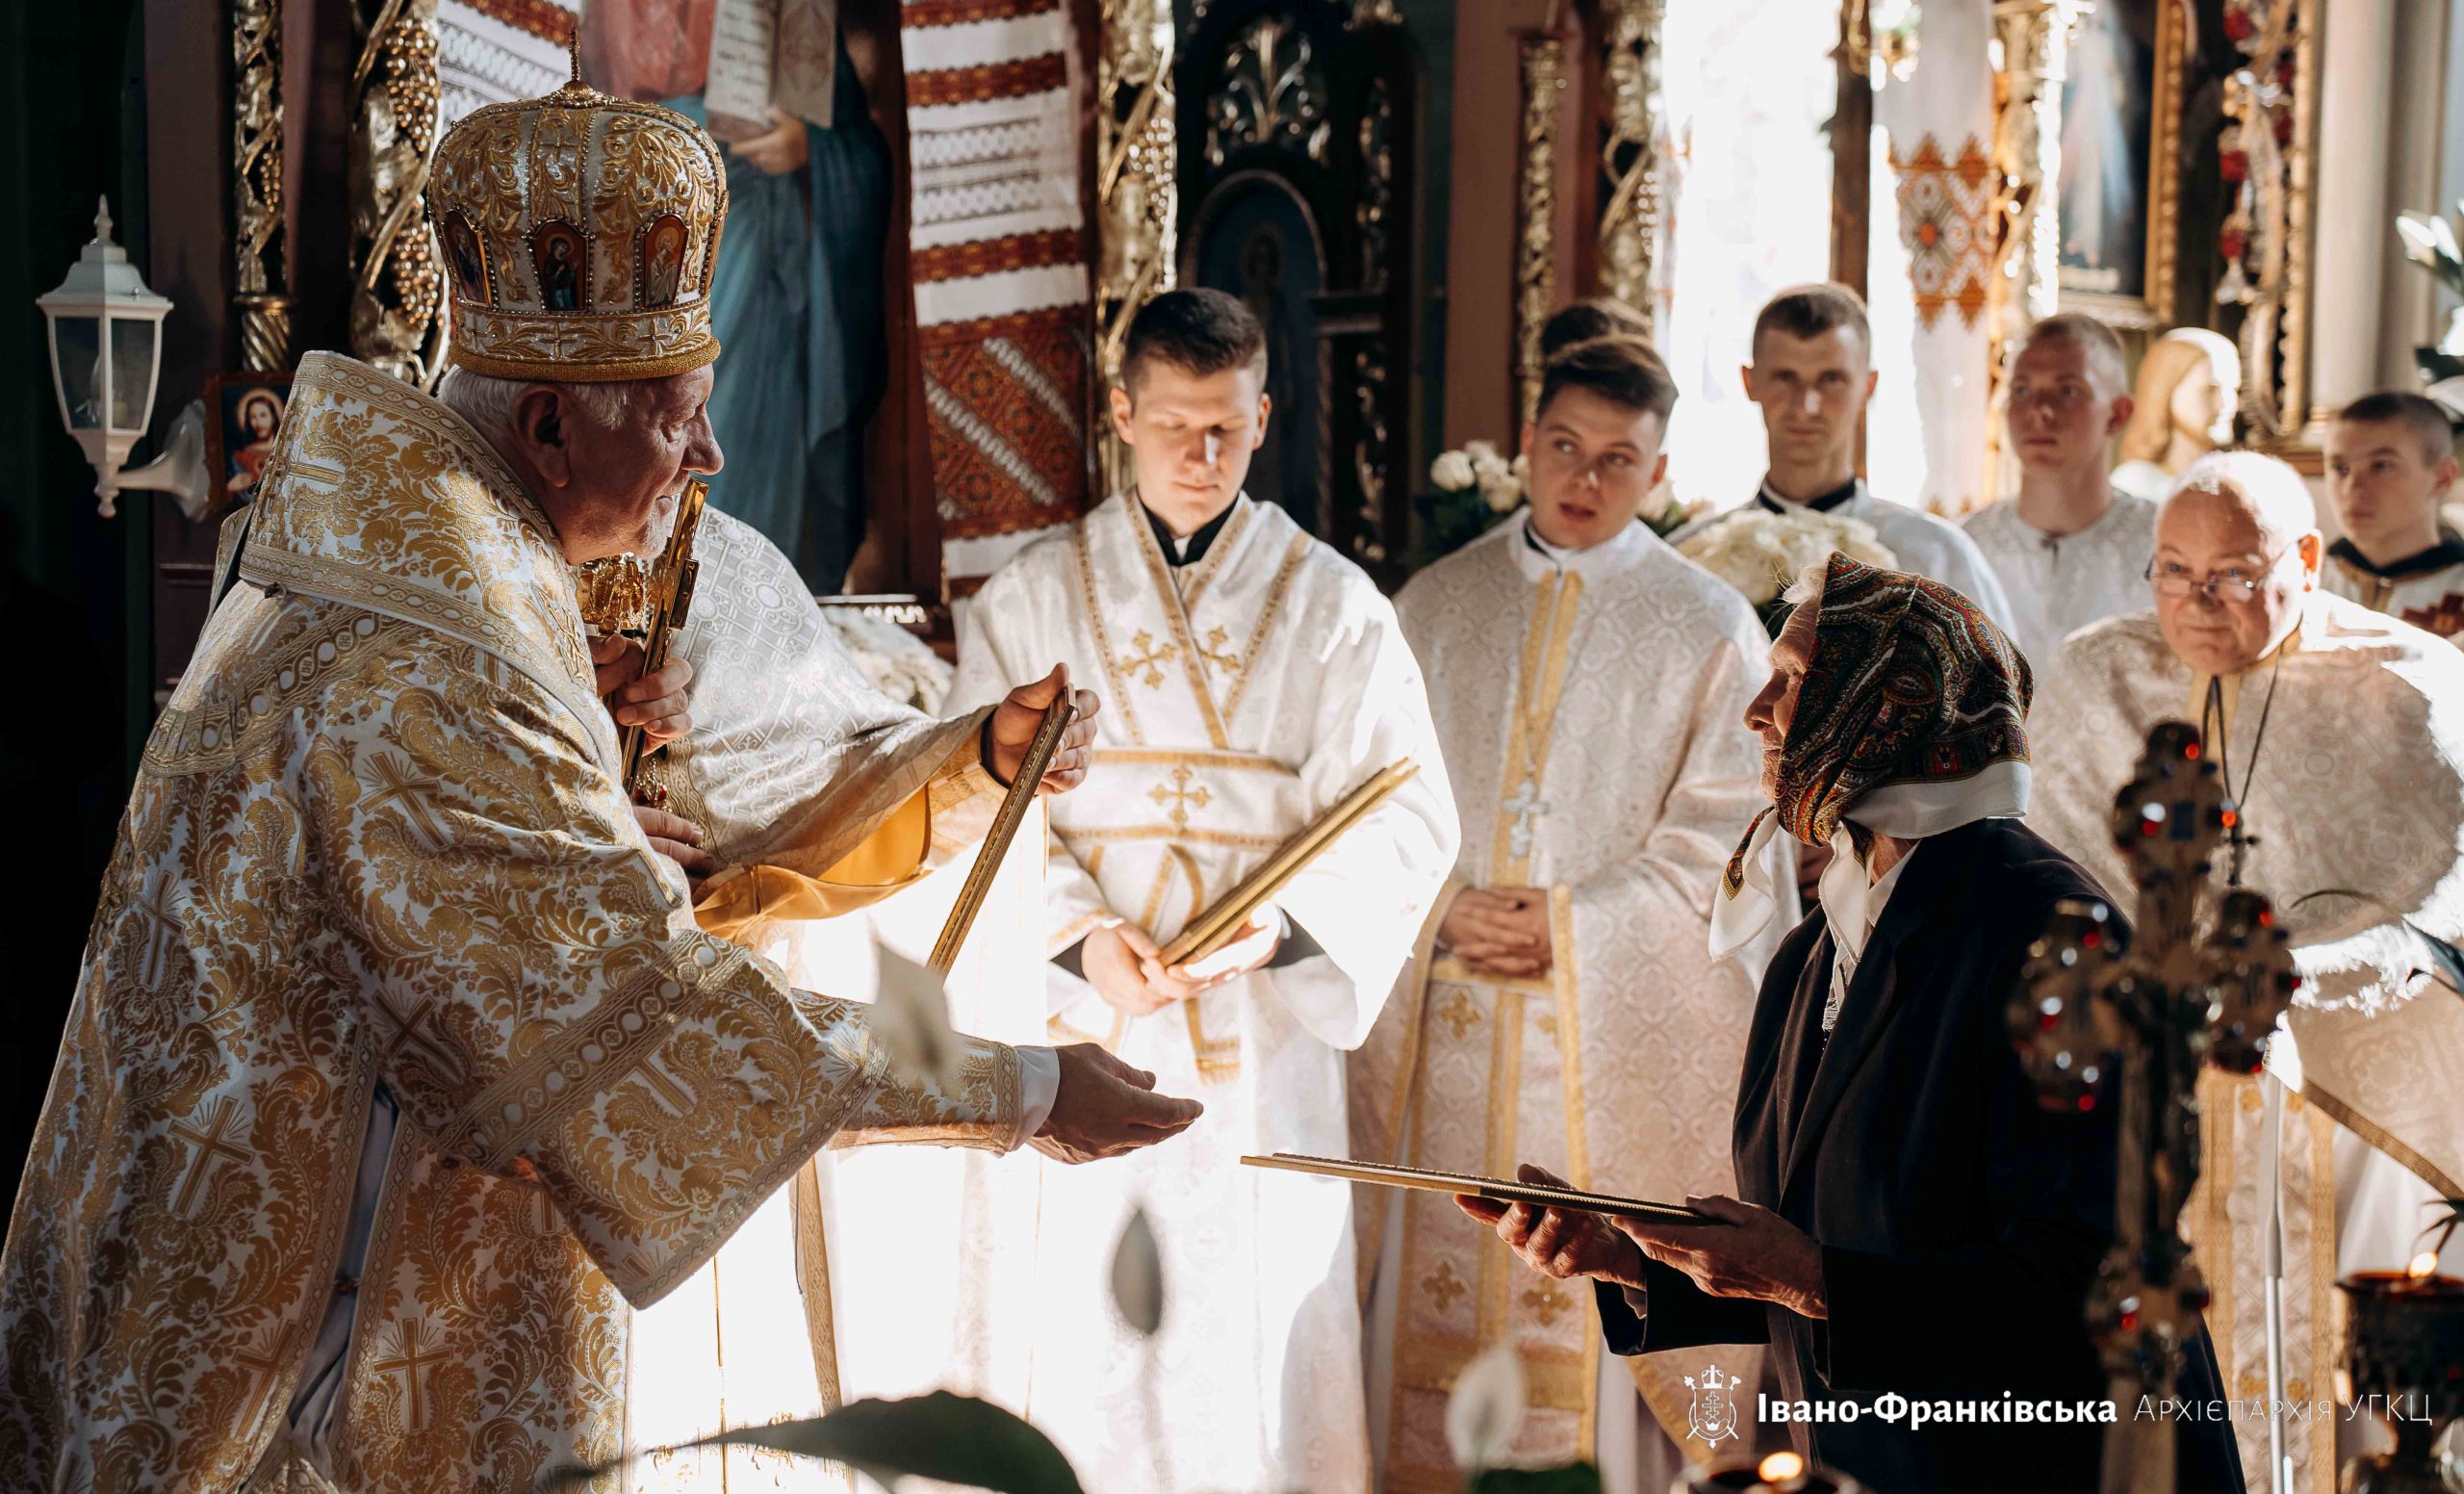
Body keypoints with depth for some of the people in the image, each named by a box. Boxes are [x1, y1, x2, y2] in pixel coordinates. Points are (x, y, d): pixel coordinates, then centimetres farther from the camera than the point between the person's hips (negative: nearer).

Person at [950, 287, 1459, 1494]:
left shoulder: (1332, 607, 6)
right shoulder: (1030, 600, 7)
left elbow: (1402, 818, -1)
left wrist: (1280, 923, -17)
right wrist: (1081, 937, -16)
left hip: (1263, 1031, 0)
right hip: (1083, 1027, 0)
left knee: (1258, 1322, 0)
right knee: (1087, 1333, -1)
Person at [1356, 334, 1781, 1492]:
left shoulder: (1708, 626, 1)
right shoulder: (1436, 604, 9)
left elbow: (1717, 840, -4)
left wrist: (1570, 921, -13)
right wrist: (1445, 908, -9)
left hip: (1615, 1031, -2)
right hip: (1441, 1020, 3)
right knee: (1434, 1293, 4)